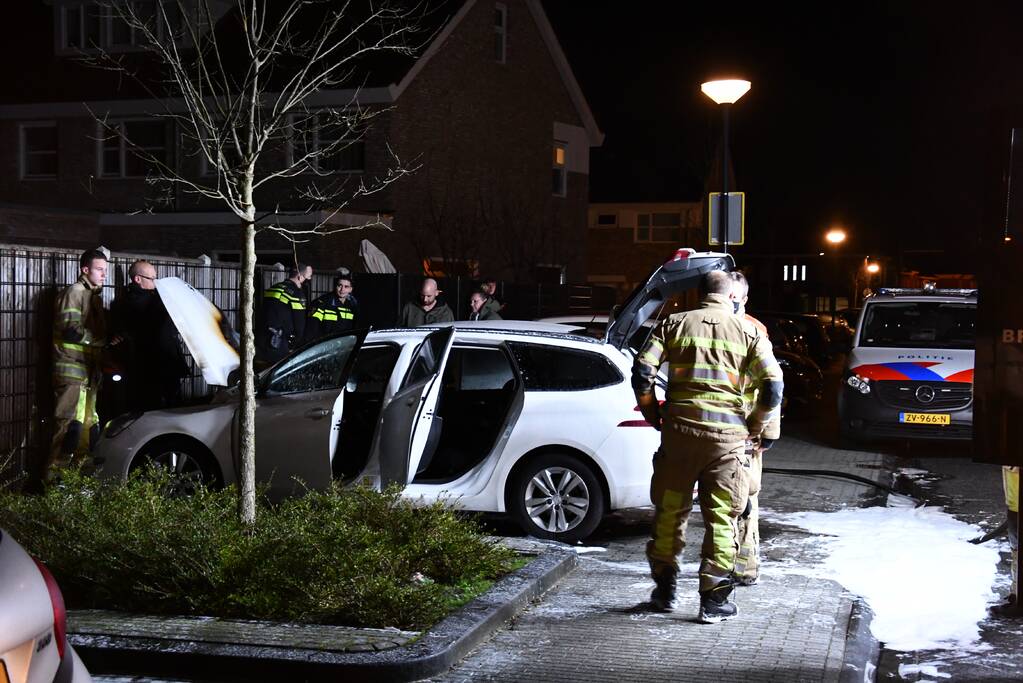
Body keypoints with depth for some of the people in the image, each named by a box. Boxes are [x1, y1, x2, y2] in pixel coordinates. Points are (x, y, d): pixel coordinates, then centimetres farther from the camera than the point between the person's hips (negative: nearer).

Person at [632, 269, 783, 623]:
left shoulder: (674, 323, 6)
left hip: (680, 428, 1)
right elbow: (773, 386, -3)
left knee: (670, 511, 15)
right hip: (727, 434, -1)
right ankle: (713, 600, 9)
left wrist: (653, 415, 10)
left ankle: (665, 590, 24)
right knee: (721, 518, 7)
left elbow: (642, 371, -2)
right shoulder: (749, 332, 4)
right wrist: (754, 427, 10)